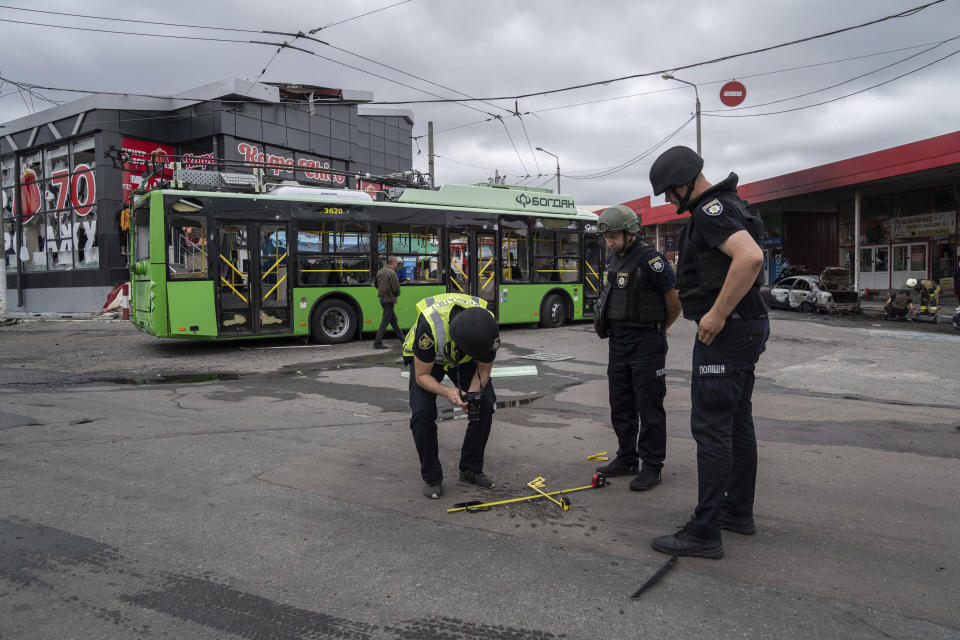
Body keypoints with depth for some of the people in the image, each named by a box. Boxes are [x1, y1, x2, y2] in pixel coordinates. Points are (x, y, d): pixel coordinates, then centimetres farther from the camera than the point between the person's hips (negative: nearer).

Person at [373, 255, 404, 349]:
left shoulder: (380, 271, 8)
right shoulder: (392, 273, -17)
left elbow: (376, 284, 20)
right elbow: (396, 288, -19)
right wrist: (397, 294, 1)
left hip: (382, 298, 9)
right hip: (389, 300, -9)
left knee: (393, 320, 18)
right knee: (384, 322, -3)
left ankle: (401, 338, 28)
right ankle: (377, 343, -2)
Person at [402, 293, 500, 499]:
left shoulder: (489, 330, -33)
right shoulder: (430, 326, -44)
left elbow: (484, 369, -14)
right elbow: (422, 376, -29)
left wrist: (473, 394, -32)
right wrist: (446, 391, -46)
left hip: (464, 360, 3)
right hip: (425, 359, -3)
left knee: (485, 406, -10)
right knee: (422, 412, -19)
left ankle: (471, 469, 8)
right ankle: (431, 478, -2)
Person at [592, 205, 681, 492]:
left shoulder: (651, 260, -15)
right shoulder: (614, 260, 10)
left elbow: (674, 301, -10)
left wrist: (659, 328, 6)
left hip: (646, 343, -8)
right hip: (618, 341, 8)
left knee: (649, 407, -1)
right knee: (620, 405, 14)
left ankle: (652, 466, 8)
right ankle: (626, 458, 27)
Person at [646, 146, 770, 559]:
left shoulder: (711, 211, -16)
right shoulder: (722, 206, 17)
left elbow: (750, 256, -33)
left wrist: (717, 315, -27)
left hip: (724, 333, -11)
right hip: (746, 328, 11)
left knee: (710, 427, -8)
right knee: (737, 422, 17)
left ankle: (704, 533, -1)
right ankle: (738, 511, 30)